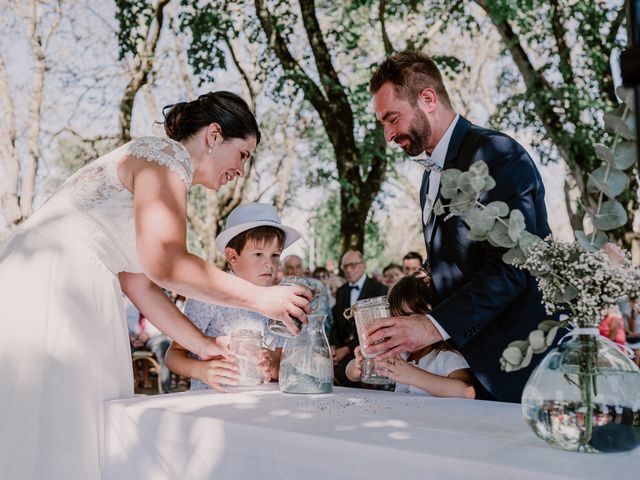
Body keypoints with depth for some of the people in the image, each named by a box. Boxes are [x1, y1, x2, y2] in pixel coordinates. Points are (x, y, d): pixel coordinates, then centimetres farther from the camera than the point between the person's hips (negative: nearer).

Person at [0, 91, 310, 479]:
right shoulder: (167, 155, -6)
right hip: (47, 297, -10)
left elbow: (140, 284, 20)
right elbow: (164, 264, -22)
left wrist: (206, 347, 17)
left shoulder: (151, 166, 23)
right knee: (56, 441, -6)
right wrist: (261, 299, -13)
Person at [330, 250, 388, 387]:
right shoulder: (341, 292, 18)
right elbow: (336, 324, 14)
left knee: (343, 368, -32)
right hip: (344, 346, 5)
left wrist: (347, 349, -16)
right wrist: (333, 346, -7)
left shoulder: (379, 290, -4)